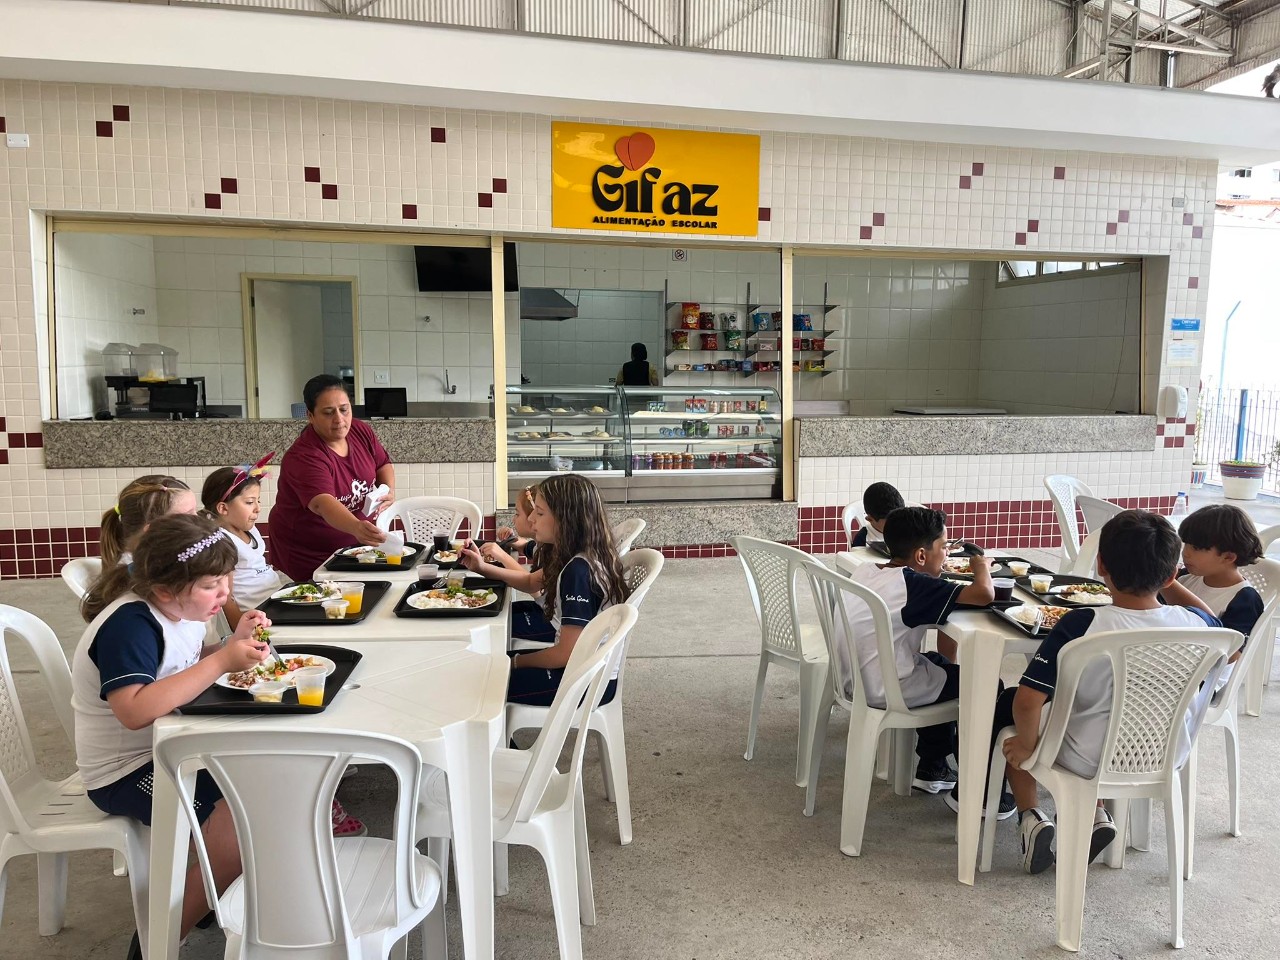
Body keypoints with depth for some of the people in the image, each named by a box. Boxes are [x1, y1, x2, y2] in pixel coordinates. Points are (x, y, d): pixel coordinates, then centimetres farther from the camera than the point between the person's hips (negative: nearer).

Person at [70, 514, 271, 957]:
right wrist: (222, 661, -39)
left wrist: (235, 641, -6)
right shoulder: (129, 625, -27)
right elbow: (135, 710, -40)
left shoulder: (181, 609, 0)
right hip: (124, 771, -9)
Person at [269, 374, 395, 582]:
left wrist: (389, 490, -10)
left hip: (355, 545, 5)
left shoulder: (360, 431, -7)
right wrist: (356, 528, -59)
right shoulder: (304, 458, -26)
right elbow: (323, 504, -41)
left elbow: (383, 463, 10)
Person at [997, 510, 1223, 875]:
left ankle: (1030, 815, 9)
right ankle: (1097, 815, 20)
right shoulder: (1195, 622, -16)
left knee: (1008, 705, 19)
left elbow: (1028, 700, -31)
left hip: (1089, 762, -4)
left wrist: (1026, 745, -11)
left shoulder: (1081, 625, -29)